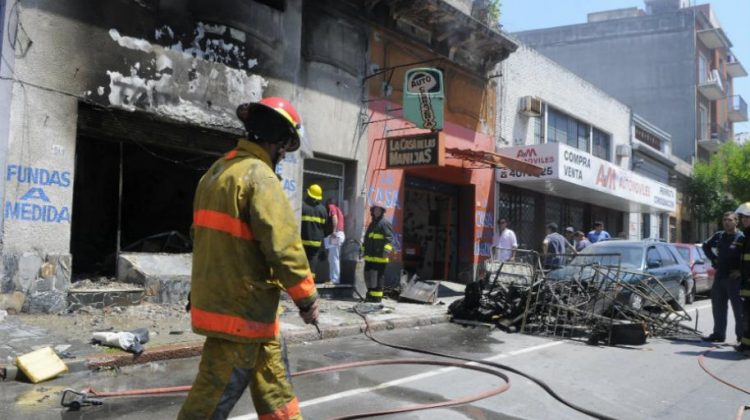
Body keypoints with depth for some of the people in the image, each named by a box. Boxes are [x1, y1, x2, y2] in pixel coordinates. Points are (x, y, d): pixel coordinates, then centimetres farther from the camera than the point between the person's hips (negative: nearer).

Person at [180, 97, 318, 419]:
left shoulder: (217, 171, 14)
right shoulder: (258, 176, -16)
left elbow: (204, 235, 19)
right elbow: (283, 246, -22)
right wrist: (307, 298, -10)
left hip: (218, 301, 10)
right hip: (243, 311, -10)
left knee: (275, 391, 19)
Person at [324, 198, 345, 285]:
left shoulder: (331, 207, 1)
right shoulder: (338, 209, 28)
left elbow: (334, 218, -16)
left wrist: (334, 231, -24)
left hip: (334, 235, -10)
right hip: (340, 234, 10)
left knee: (333, 258, -11)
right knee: (333, 258, 13)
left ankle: (334, 279, -14)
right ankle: (334, 278, 15)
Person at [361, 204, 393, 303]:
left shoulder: (385, 223, -6)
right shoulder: (372, 223, 21)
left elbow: (389, 238, -15)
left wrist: (387, 249, -26)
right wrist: (364, 249, 29)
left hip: (379, 257, -8)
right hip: (369, 256, 8)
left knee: (378, 276, -4)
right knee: (368, 275, 11)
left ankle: (377, 296, 0)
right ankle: (370, 294, 22)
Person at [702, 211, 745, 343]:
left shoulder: (742, 238, -9)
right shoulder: (718, 236, 9)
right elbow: (706, 246, 26)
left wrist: (740, 270, -16)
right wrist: (713, 259, 16)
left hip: (734, 278, -6)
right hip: (720, 276, 6)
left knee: (739, 308, -1)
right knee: (718, 307, 12)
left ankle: (742, 336, 8)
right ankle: (718, 334, 22)